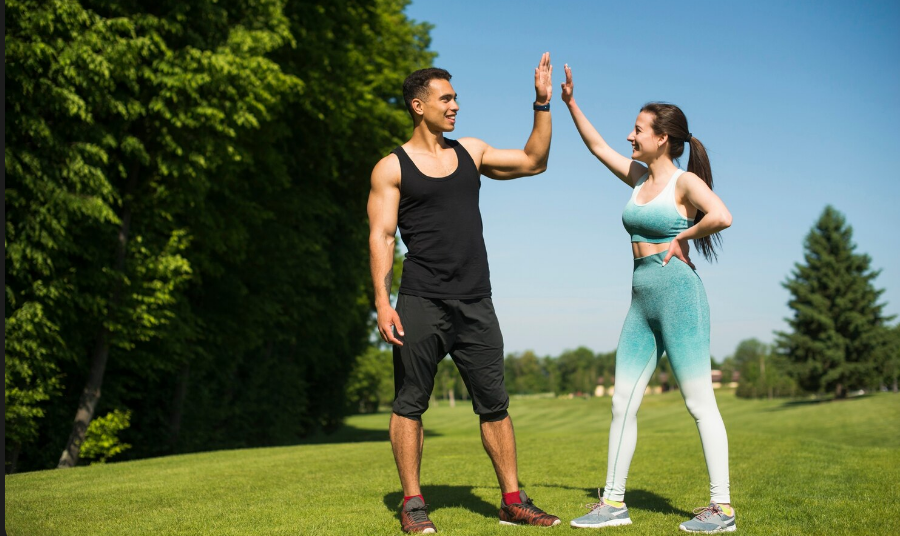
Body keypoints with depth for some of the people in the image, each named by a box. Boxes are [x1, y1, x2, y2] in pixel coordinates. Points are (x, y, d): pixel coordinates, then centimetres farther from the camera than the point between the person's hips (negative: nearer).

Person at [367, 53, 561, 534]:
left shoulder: (470, 152, 15)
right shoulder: (392, 167, 1)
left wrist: (542, 105, 12)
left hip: (475, 305, 4)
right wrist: (382, 303, -15)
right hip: (421, 304, -4)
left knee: (494, 404, 6)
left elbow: (533, 162, 21)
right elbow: (381, 236, -5)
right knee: (409, 404, 1)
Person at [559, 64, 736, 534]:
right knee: (623, 402, 6)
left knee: (699, 402, -5)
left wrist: (681, 239, -11)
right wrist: (569, 102, 23)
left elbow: (722, 217, -24)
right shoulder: (640, 177, 15)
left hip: (677, 292, -8)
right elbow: (598, 147, 26)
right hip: (641, 300, 8)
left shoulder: (685, 181, -6)